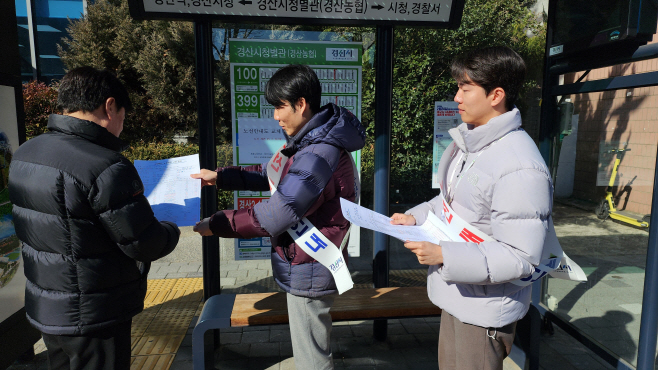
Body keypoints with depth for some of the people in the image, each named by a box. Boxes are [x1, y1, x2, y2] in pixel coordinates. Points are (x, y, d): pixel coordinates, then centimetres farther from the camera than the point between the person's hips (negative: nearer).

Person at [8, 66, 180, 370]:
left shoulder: (25, 154, 1)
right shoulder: (105, 168, -28)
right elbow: (146, 244, -22)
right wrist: (172, 231, 0)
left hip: (45, 308, 8)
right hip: (94, 318, -8)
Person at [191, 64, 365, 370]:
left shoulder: (319, 156, -27)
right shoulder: (311, 141, 7)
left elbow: (274, 216, -25)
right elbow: (271, 174, 15)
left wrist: (215, 224, -14)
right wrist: (219, 177, 8)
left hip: (308, 271, -10)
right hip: (304, 265, 10)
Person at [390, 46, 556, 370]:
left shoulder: (520, 168, -27)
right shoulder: (467, 142, 3)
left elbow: (520, 259, -26)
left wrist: (443, 255, -29)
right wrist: (415, 218, 1)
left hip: (485, 308, -8)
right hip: (455, 294, 9)